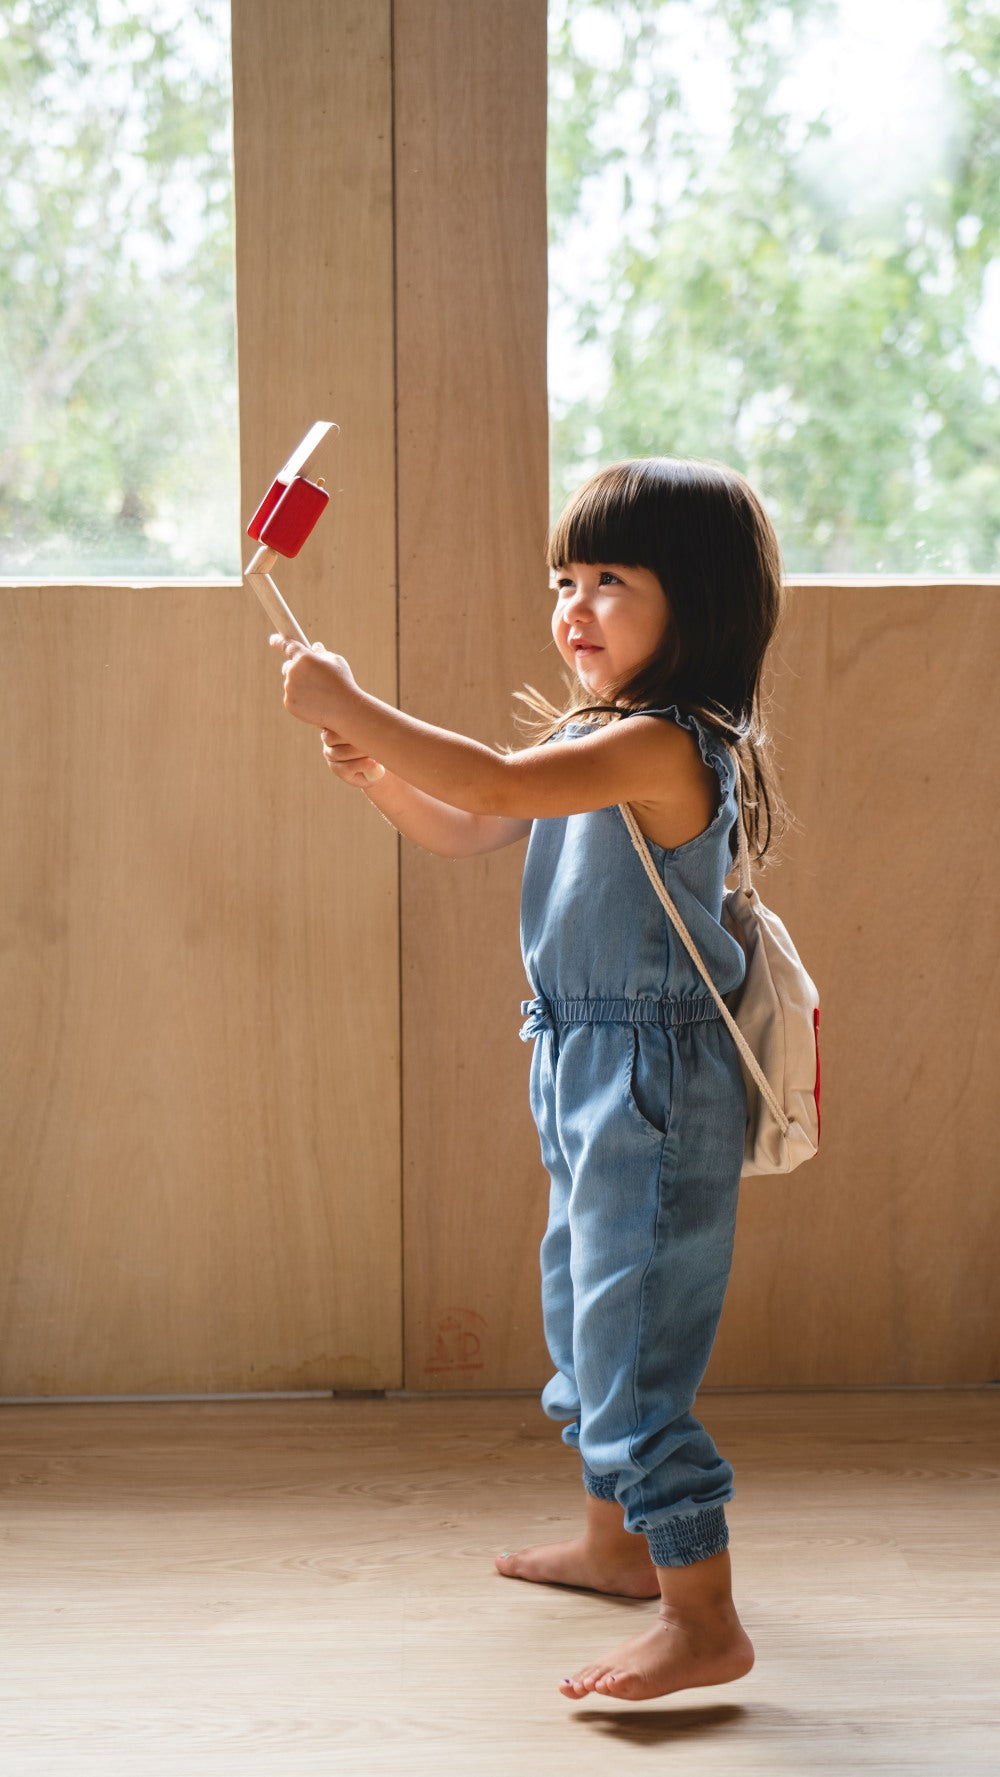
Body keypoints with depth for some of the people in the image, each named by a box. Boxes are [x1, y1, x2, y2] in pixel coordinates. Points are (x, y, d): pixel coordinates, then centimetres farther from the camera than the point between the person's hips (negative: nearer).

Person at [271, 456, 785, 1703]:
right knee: (583, 1307, 23)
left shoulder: (663, 746, -21)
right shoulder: (591, 740, 12)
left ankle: (705, 1621, -1)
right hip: (585, 1066, 11)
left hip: (654, 1079, -11)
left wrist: (351, 707, -28)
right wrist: (372, 768, -1)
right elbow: (461, 832, 17)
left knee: (632, 1340, -8)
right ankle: (616, 1541, 39)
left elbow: (499, 786, -32)